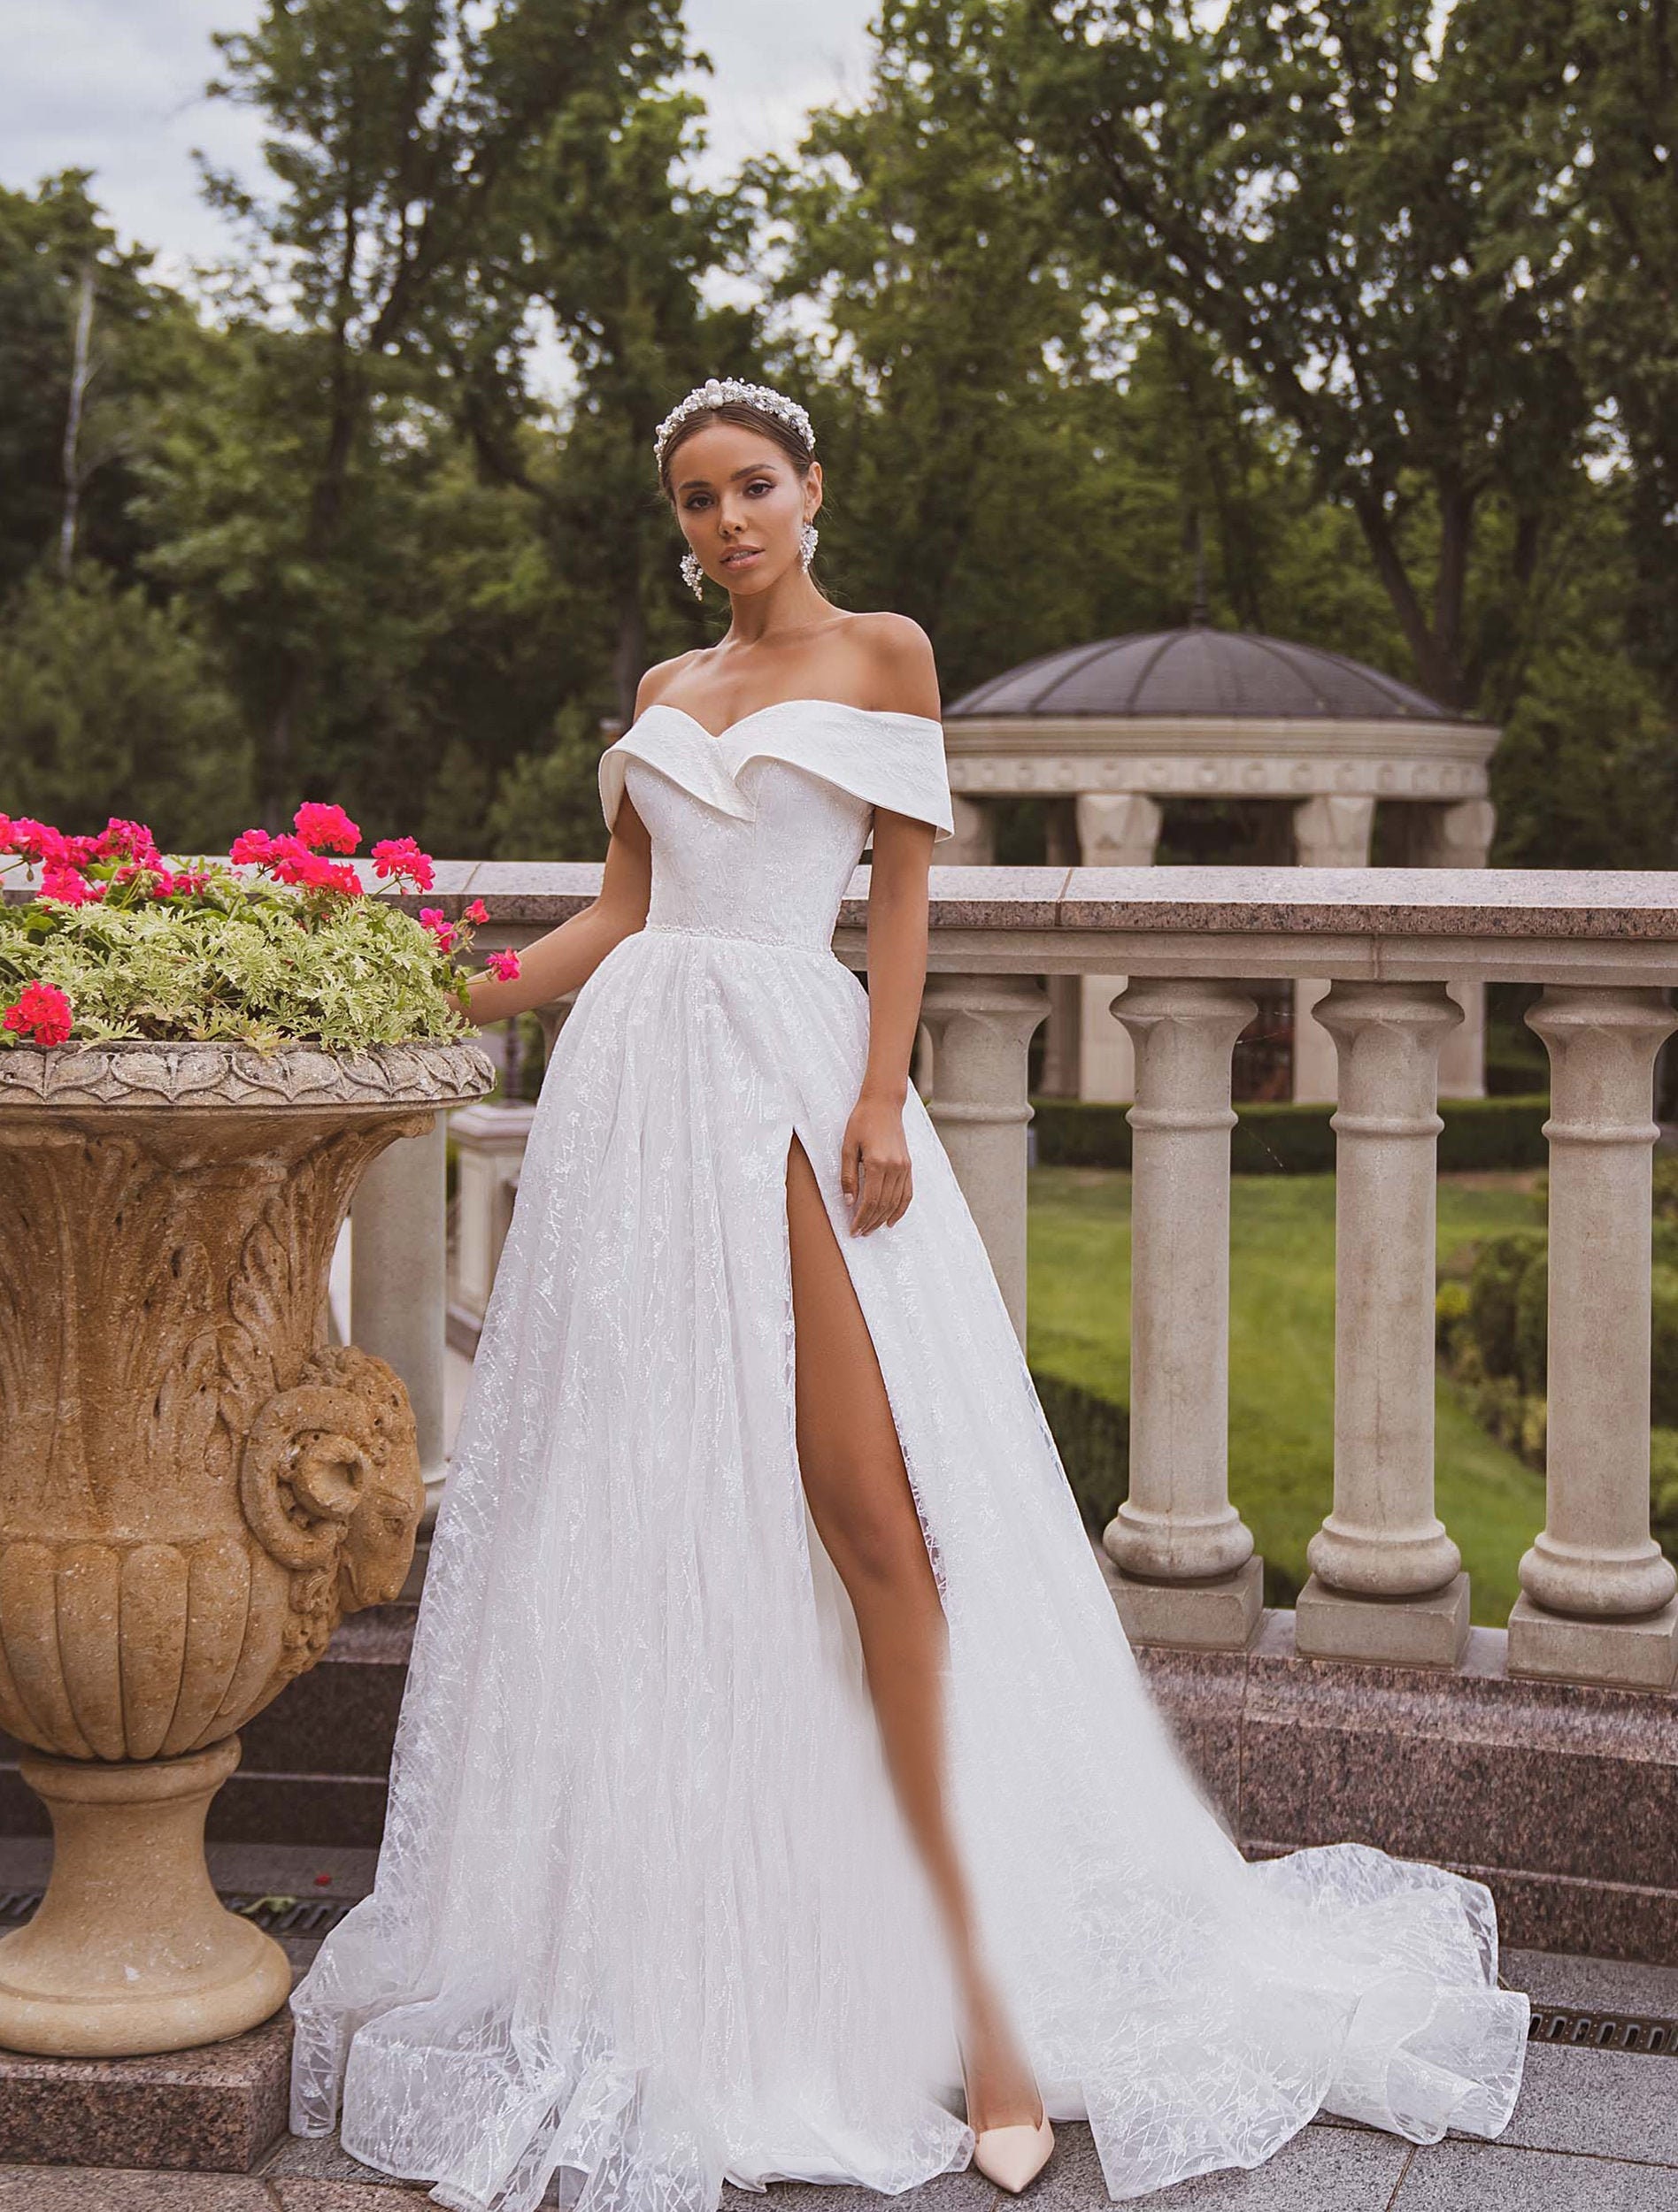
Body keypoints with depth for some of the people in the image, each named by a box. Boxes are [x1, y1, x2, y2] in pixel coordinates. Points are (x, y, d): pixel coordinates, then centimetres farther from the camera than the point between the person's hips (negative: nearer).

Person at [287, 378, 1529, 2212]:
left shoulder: (882, 654, 8)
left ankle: (968, 1958, -6)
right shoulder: (665, 691, 20)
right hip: (639, 1071, 4)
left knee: (858, 1493, -13)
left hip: (796, 1067, -4)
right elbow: (623, 907, 17)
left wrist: (880, 1100, -10)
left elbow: (903, 895, 1)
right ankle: (663, 1965, 14)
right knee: (644, 1493, 3)